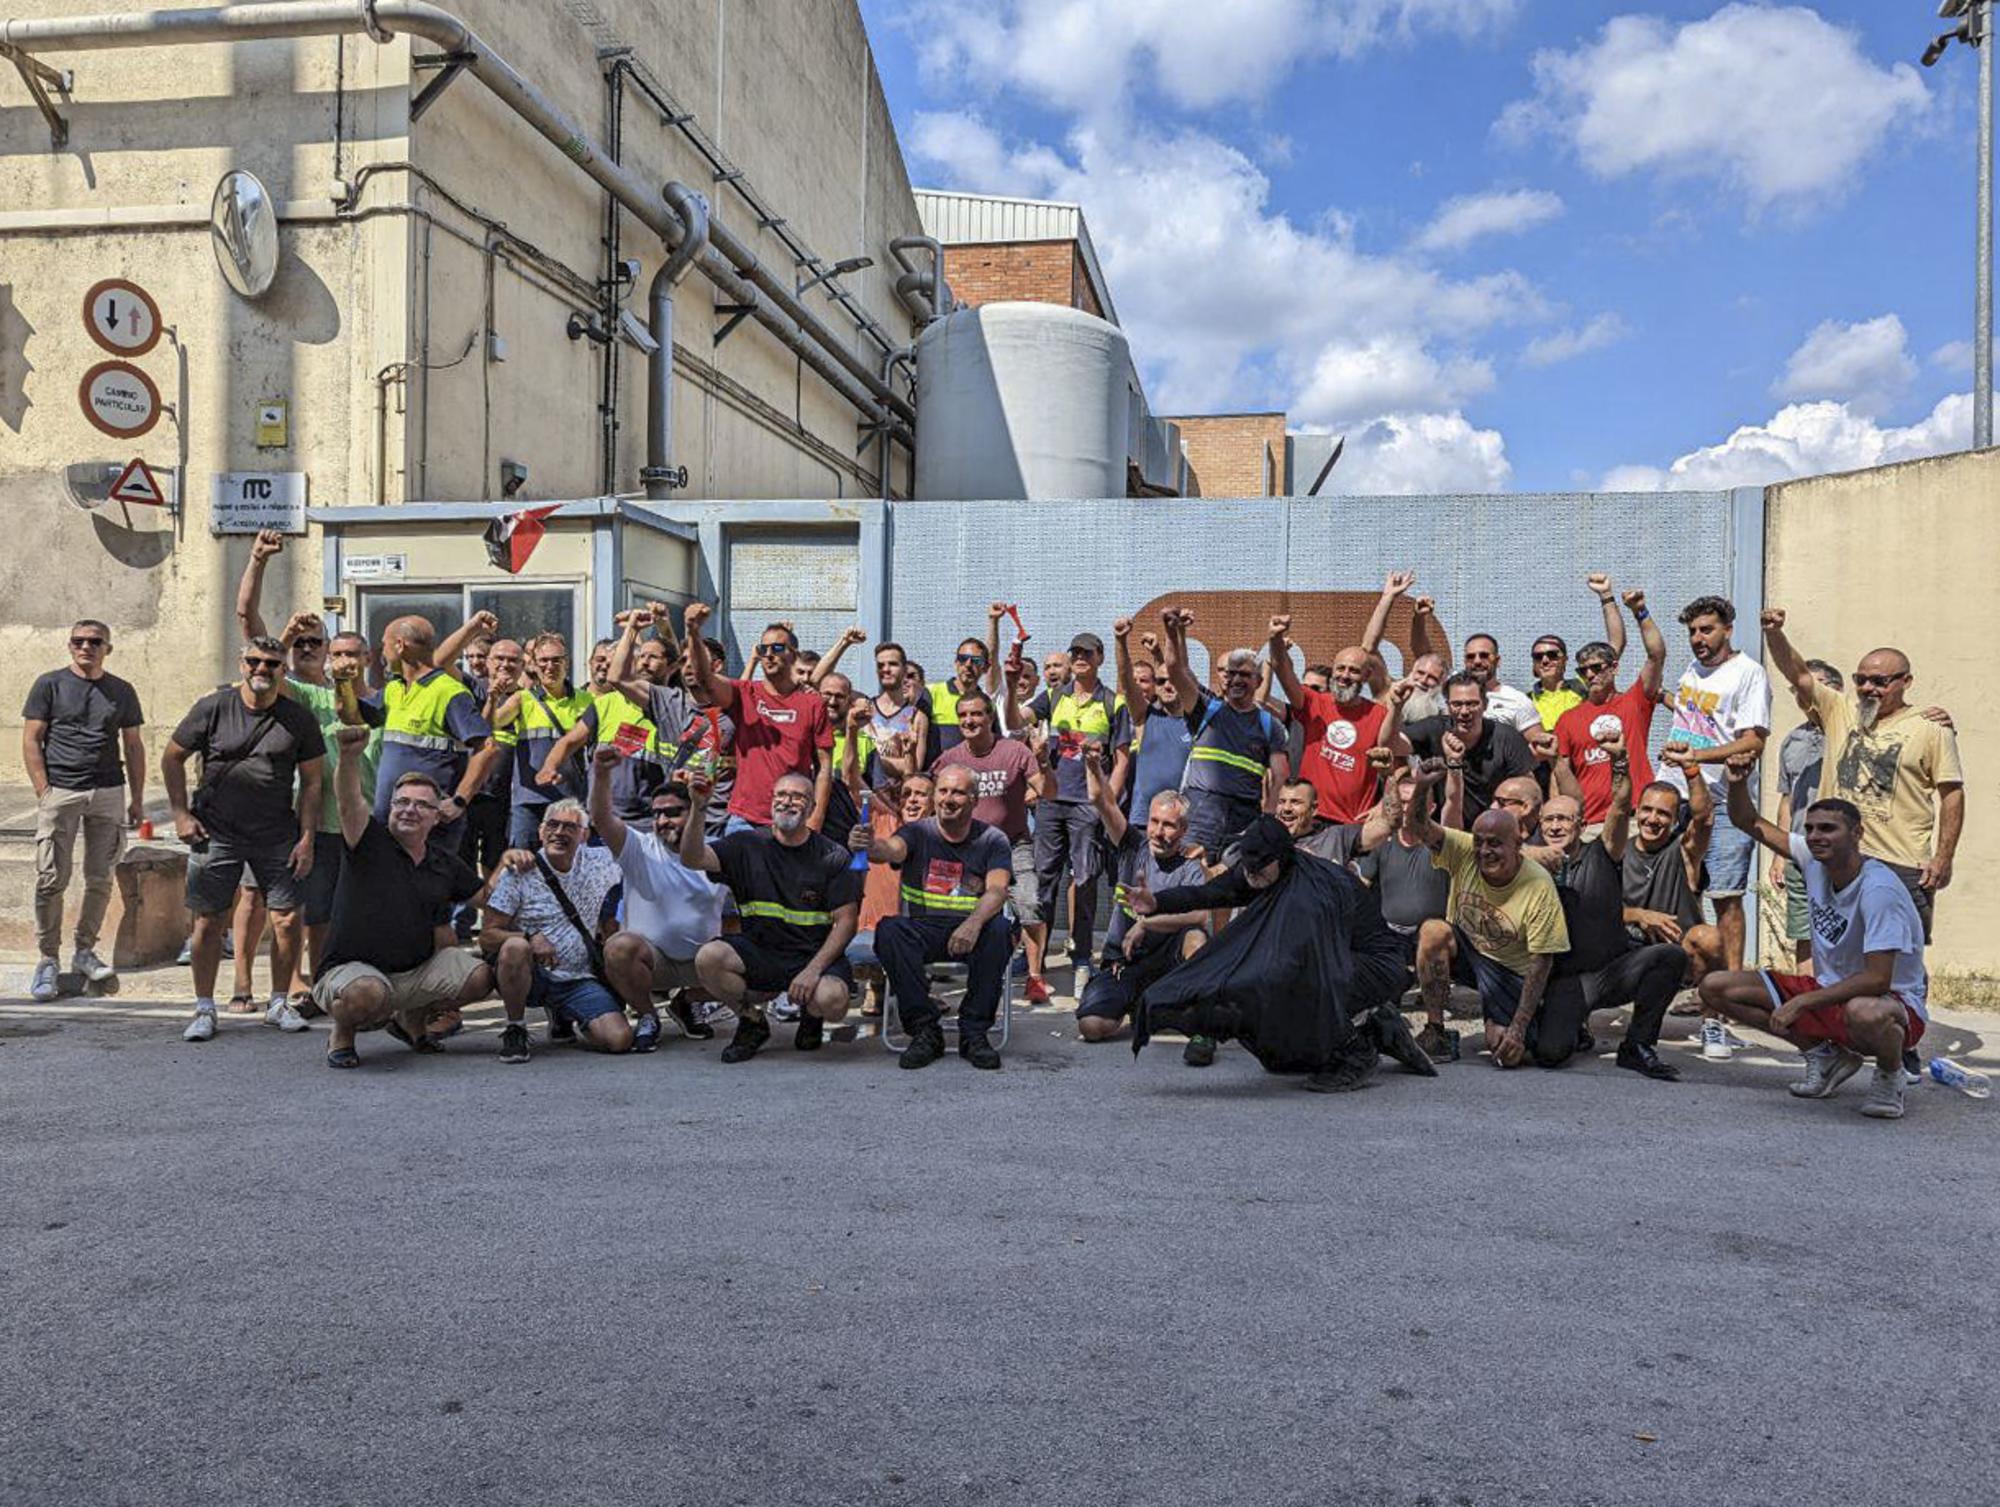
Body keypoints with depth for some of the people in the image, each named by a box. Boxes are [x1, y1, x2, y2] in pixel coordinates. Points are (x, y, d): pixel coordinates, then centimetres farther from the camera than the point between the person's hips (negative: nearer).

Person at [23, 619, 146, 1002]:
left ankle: (84, 950, 18)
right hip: (60, 792, -3)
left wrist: (137, 798, 10)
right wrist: (43, 791, -8)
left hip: (109, 792, 3)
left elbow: (134, 746, 15)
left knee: (101, 879, 5)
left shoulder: (122, 691, 12)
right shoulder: (50, 684, 4)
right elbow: (31, 740, 1)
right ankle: (48, 959, 5)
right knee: (51, 879, -4)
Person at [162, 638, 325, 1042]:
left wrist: (307, 838, -1)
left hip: (277, 837, 1)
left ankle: (278, 1003, 15)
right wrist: (181, 813, 0)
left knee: (288, 920, -2)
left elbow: (311, 781, 5)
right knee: (208, 922, 1)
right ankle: (204, 1009, 16)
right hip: (215, 833, -1)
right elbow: (172, 758, 8)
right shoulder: (213, 708, -2)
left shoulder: (298, 719, 1)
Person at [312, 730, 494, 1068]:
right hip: (352, 969, -5)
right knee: (368, 994, -39)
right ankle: (342, 1034, 1)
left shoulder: (446, 862, 8)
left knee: (480, 976, -13)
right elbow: (349, 802, -27)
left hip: (418, 971, 6)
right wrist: (349, 757, -47)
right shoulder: (370, 841, -7)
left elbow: (486, 895, 23)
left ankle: (412, 1020, 17)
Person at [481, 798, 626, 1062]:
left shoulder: (599, 864, 5)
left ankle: (561, 1016, 15)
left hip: (579, 980, 3)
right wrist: (530, 938, -27)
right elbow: (487, 937, -10)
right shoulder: (519, 872, -6)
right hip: (529, 975, -3)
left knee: (620, 1039, -19)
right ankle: (515, 1029, -13)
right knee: (515, 946, -37)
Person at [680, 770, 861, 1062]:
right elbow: (693, 859, -11)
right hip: (758, 950, 2)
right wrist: (697, 810, -28)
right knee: (708, 958, -27)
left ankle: (811, 1015, 11)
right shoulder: (747, 844, 3)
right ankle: (752, 1021, 4)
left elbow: (845, 921, -4)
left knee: (832, 1000, -33)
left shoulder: (832, 856, -1)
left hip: (814, 955, -1)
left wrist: (813, 969, -17)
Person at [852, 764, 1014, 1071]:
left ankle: (975, 1032, -17)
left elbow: (997, 890, -12)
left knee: (998, 929, -32)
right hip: (923, 930, 1)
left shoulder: (992, 841, 5)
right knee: (889, 929, -29)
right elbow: (892, 849, -19)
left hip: (971, 932, 0)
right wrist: (869, 846, -45)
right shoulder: (918, 833, 5)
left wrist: (974, 923, -34)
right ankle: (925, 1030, -19)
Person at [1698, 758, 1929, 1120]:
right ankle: (1824, 1055, 9)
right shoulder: (1813, 859, -4)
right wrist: (1737, 783, -14)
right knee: (1716, 987, -5)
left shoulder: (1879, 889, -25)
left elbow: (1877, 980, -29)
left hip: (1892, 1000, -7)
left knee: (1864, 1013, -46)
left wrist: (1801, 1003, -28)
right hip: (1827, 990, 7)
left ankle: (1890, 1074, -6)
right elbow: (1749, 823, 7)